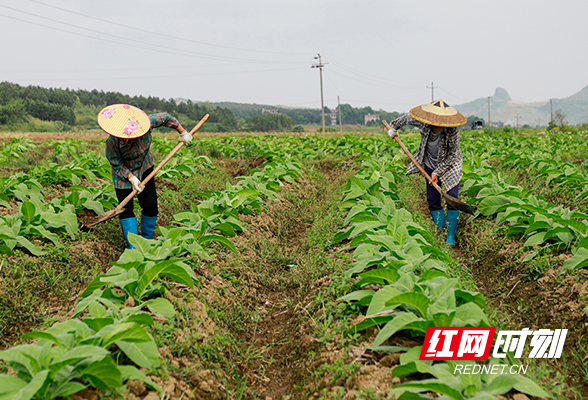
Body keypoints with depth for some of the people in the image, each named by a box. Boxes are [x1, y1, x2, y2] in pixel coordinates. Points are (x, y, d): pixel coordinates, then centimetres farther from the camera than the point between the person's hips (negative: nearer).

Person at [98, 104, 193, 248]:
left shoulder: (147, 122, -30)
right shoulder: (112, 141, -33)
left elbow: (165, 118, -10)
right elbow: (117, 165, -18)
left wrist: (183, 133, 0)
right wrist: (132, 179, -26)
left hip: (144, 167, 2)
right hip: (123, 172, -2)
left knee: (150, 205, 1)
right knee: (126, 208, -8)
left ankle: (147, 241, 19)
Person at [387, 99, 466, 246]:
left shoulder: (452, 130, -30)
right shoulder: (423, 122, -21)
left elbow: (452, 154, -19)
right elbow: (407, 118, 2)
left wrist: (437, 172, -17)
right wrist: (394, 128, 19)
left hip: (450, 165, -3)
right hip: (430, 164, 4)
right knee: (433, 201, 0)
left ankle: (451, 236, -4)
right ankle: (441, 233, 8)